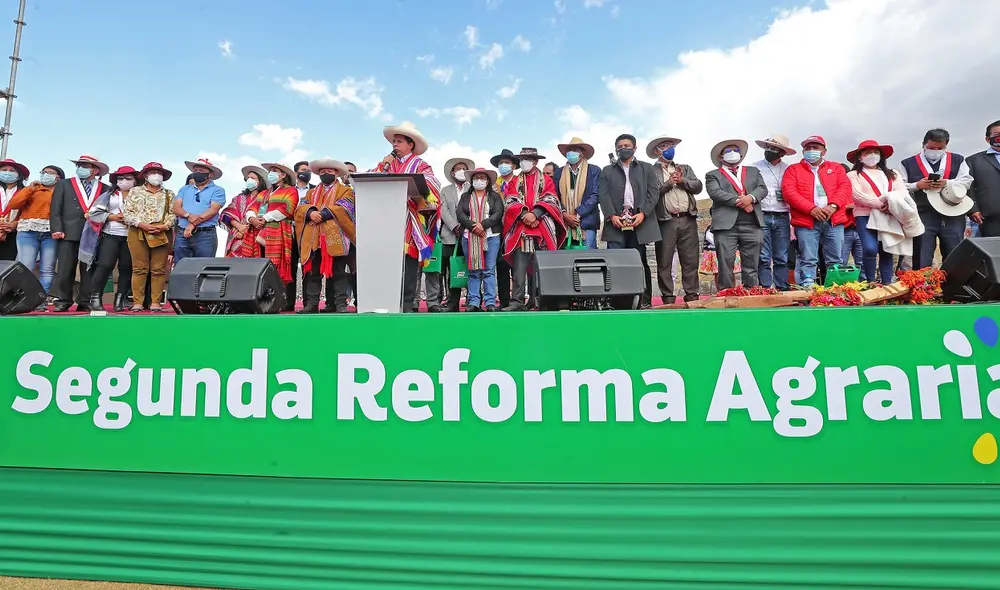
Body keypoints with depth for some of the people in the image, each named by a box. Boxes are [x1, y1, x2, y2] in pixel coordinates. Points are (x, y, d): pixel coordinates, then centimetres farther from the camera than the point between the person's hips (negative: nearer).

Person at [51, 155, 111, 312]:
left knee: (89, 270, 1)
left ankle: (85, 303, 7)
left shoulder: (105, 189, 12)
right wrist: (57, 229, -6)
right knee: (65, 270, -1)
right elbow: (56, 209, 5)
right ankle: (62, 301, 5)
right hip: (69, 234, 0)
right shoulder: (64, 185, 12)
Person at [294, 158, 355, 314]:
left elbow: (344, 208, -5)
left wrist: (323, 214, -13)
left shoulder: (345, 190, 13)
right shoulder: (311, 192, 28)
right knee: (312, 272, 1)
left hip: (335, 238, -4)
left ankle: (340, 304, -6)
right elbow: (301, 207, 13)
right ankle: (311, 303, 4)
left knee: (337, 272, -6)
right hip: (313, 238, 4)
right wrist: (310, 212, -10)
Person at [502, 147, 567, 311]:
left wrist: (534, 214, -15)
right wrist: (524, 215, -12)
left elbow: (550, 201, 1)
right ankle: (517, 301, -10)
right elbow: (510, 203, 5)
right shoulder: (514, 183, 19)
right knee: (519, 267, -8)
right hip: (521, 230, 1)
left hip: (543, 229, -1)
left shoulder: (547, 180, 15)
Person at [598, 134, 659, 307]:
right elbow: (603, 195, 5)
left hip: (639, 222, 0)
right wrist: (612, 215, -11)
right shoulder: (607, 171, 16)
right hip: (616, 223, 0)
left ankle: (644, 301, 7)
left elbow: (653, 192, 5)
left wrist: (643, 213, -10)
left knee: (640, 263, 2)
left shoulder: (647, 168, 15)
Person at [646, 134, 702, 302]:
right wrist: (668, 183, -11)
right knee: (664, 263, -2)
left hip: (688, 220, 4)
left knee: (691, 261, 3)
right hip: (665, 221, -3)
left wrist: (682, 180, -5)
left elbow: (698, 187, 9)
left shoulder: (685, 168, 21)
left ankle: (692, 296, 9)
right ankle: (668, 298, 5)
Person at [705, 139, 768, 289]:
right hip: (726, 225, -3)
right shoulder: (713, 175, 12)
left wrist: (751, 198, -12)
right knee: (726, 265, -4)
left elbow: (763, 189, 9)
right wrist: (738, 201, -13)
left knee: (751, 266, 4)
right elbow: (715, 193, -5)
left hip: (752, 224, 3)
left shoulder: (753, 171, 23)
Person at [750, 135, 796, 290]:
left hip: (782, 218, 2)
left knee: (782, 259, 2)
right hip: (762, 217, -1)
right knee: (763, 258, -5)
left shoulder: (788, 170, 9)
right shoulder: (755, 167, 7)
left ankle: (783, 290, 7)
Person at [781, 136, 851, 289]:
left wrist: (833, 205, -13)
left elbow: (845, 186, 7)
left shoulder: (836, 167, 21)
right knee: (808, 259, -8)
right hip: (806, 220, -2)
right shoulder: (793, 169, 13)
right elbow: (788, 191, -2)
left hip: (834, 220, 3)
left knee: (835, 260, 3)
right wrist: (811, 209, -14)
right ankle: (808, 286, -7)